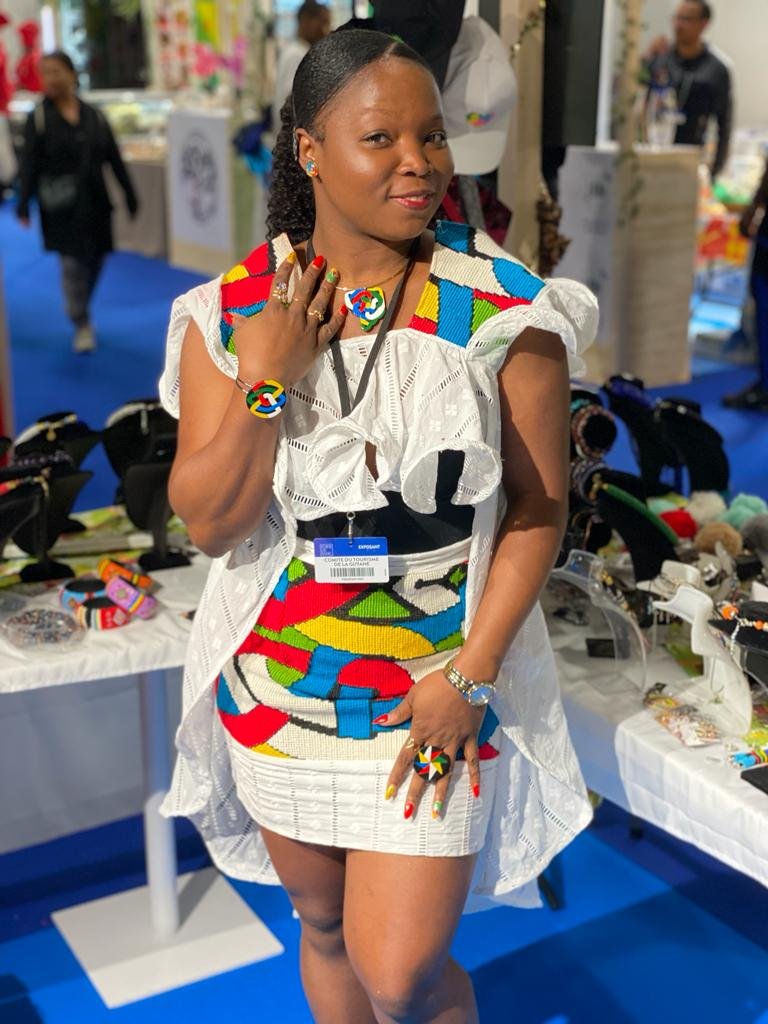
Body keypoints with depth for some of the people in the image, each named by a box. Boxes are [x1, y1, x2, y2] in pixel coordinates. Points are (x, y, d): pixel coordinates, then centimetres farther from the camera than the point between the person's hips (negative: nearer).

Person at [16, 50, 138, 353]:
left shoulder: (93, 116, 6)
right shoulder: (39, 117, -3)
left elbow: (114, 158, 9)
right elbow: (29, 163, -7)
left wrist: (130, 196, 9)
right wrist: (24, 203, -15)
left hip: (94, 201, 3)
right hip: (61, 205, -3)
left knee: (94, 261, 8)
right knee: (72, 263, -6)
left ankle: (81, 312, 29)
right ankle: (82, 326, 6)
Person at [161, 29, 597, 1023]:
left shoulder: (503, 310, -11)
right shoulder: (233, 312, -6)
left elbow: (539, 508, -7)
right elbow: (210, 522, -7)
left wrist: (468, 676, -13)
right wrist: (264, 380, -21)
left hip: (442, 688, -2)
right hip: (281, 683, 3)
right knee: (324, 924, 22)